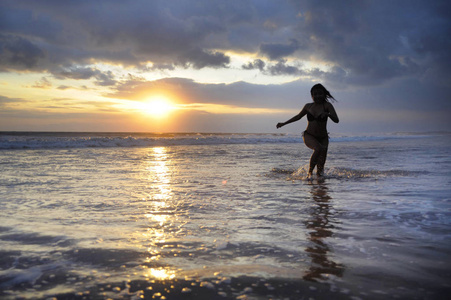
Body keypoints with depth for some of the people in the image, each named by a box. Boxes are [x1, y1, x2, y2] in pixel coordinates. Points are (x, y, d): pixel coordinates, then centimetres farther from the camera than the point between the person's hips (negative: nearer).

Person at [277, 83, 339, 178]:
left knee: (321, 162, -7)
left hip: (323, 138, 0)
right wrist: (284, 123, 24)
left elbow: (336, 120, -16)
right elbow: (298, 117, 21)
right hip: (309, 136, 0)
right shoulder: (308, 106, 3)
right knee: (318, 148, -32)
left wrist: (328, 114, -37)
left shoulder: (327, 105, -6)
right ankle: (310, 172, -16)